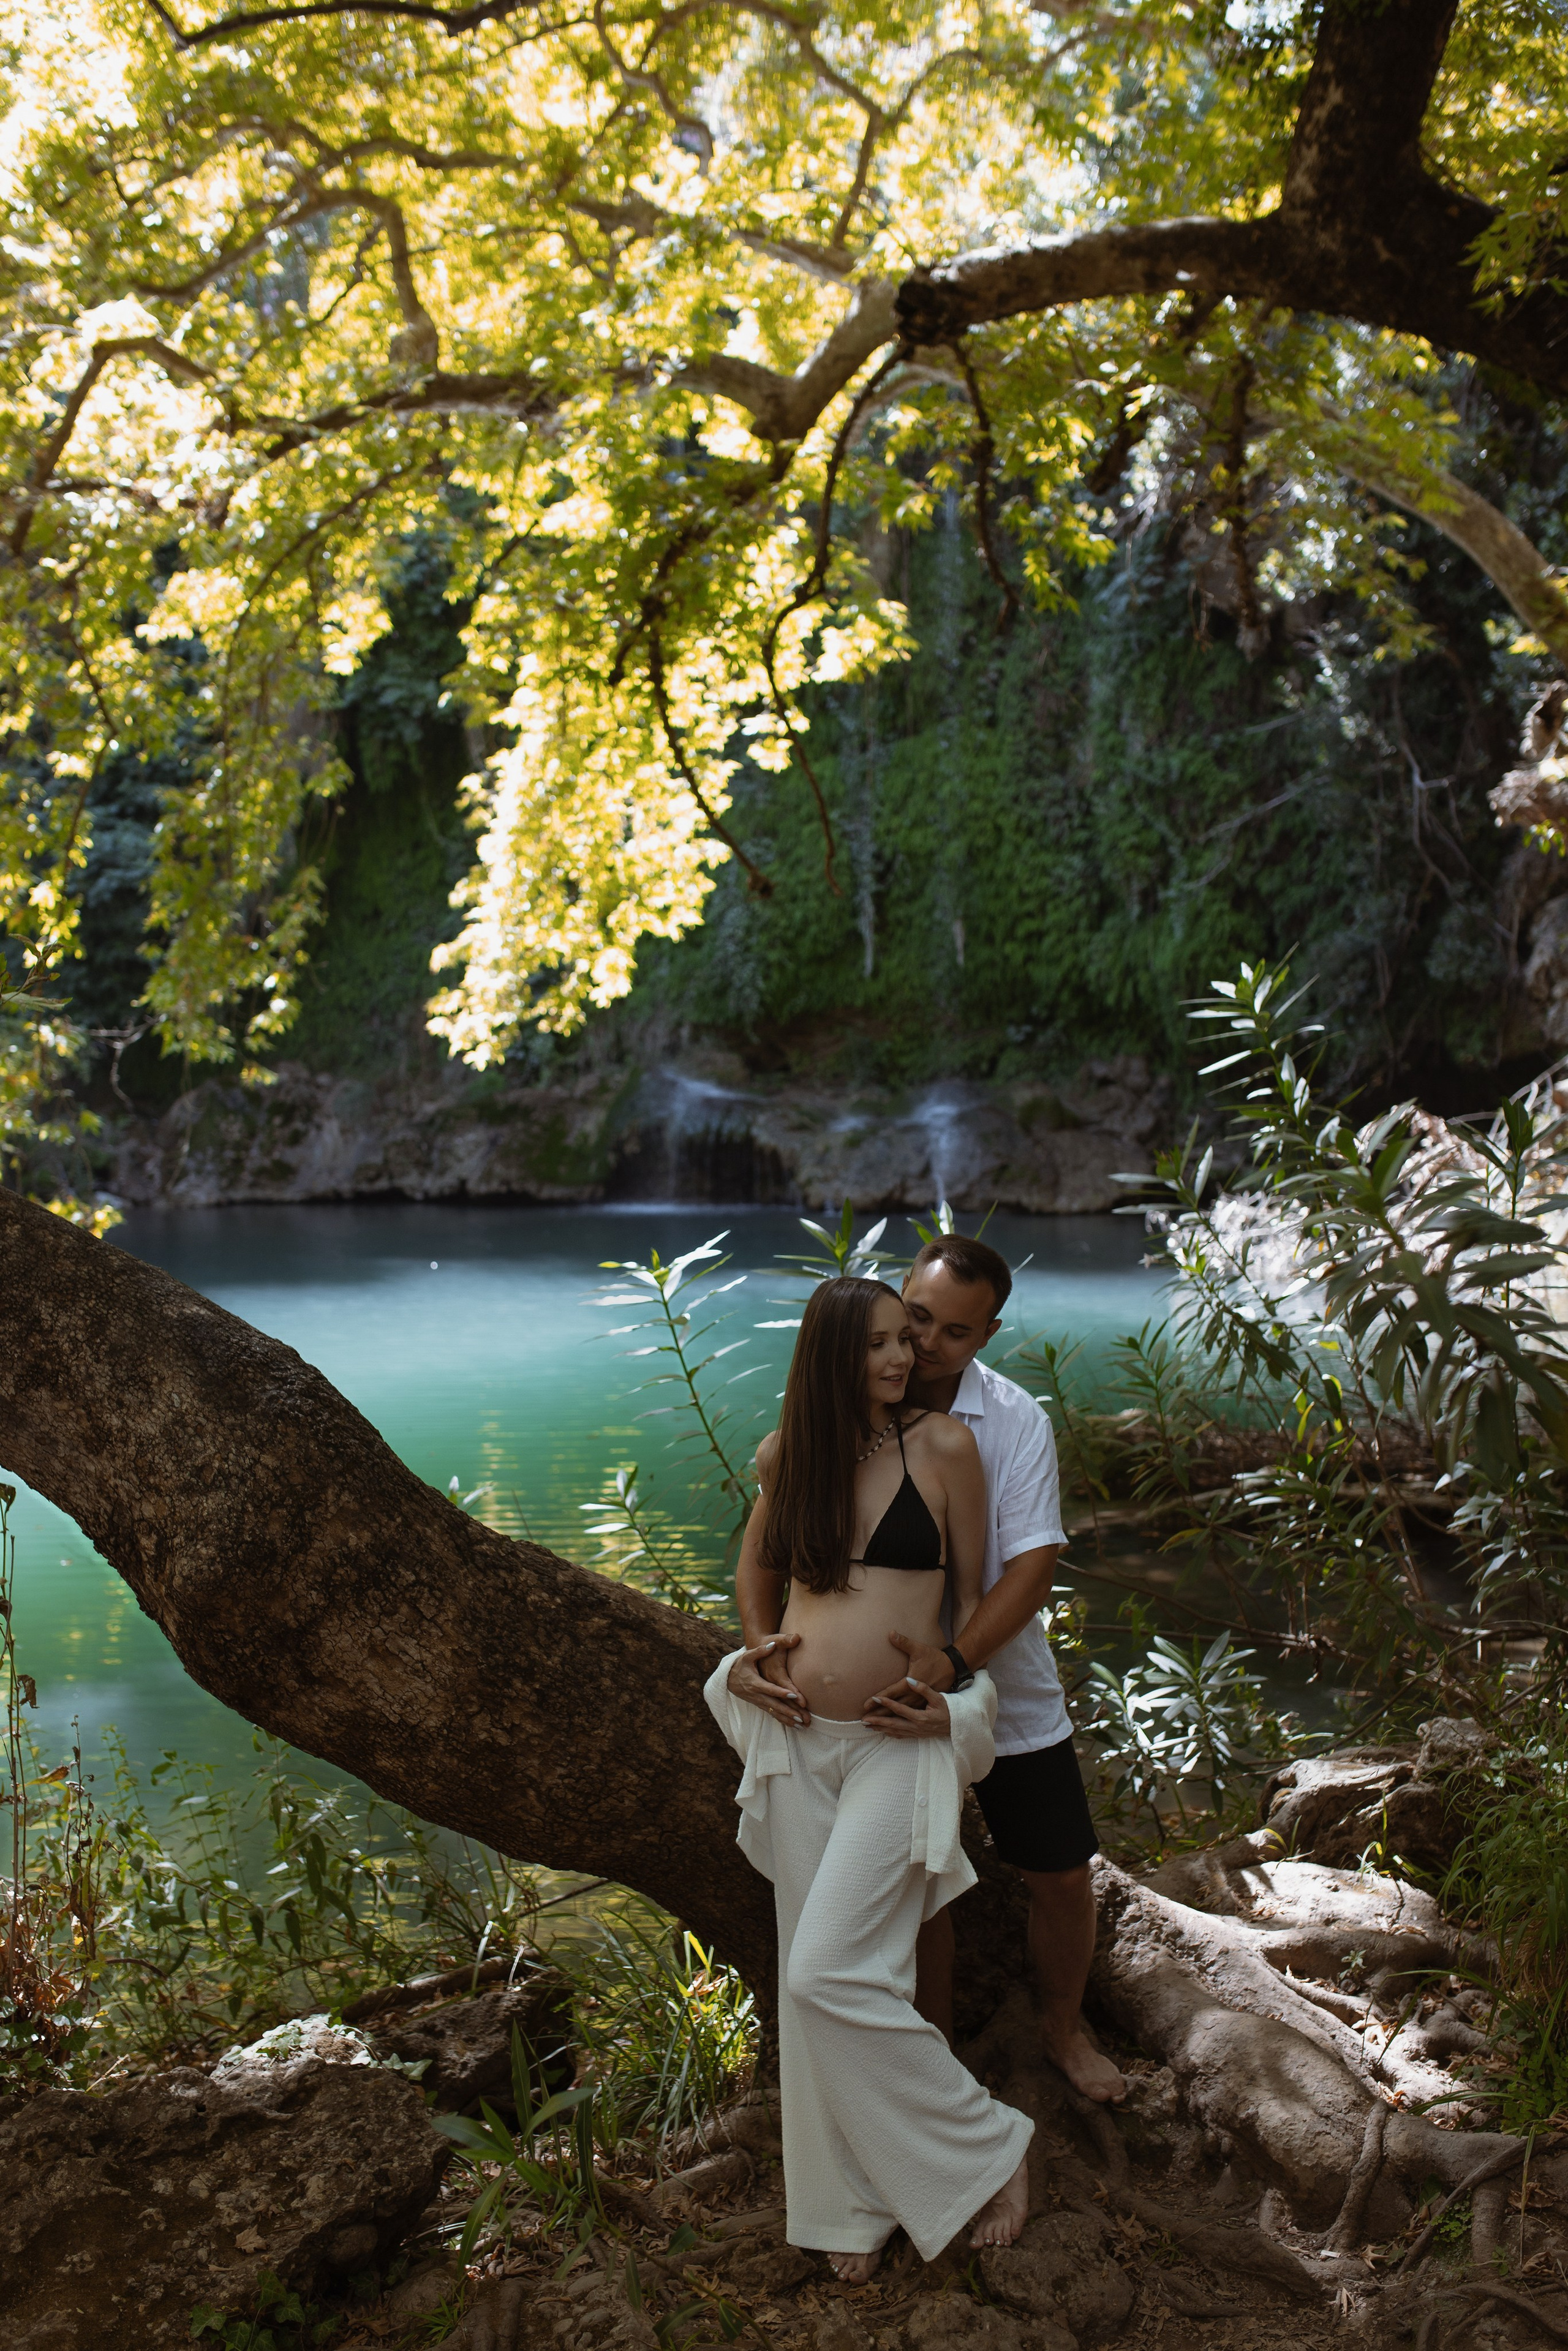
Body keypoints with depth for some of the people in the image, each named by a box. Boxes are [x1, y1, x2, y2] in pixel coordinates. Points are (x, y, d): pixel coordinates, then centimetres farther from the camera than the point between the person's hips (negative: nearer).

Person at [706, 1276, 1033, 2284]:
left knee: (832, 1975, -11)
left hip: (899, 1742, -4)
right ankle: (860, 2200, 29)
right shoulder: (788, 1455, 4)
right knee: (814, 1981, 10)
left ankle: (989, 2148, 10)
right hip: (798, 1744, 4)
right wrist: (753, 1654, 11)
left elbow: (972, 1591, 3)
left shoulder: (944, 1445, -5)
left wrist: (951, 1705, -3)